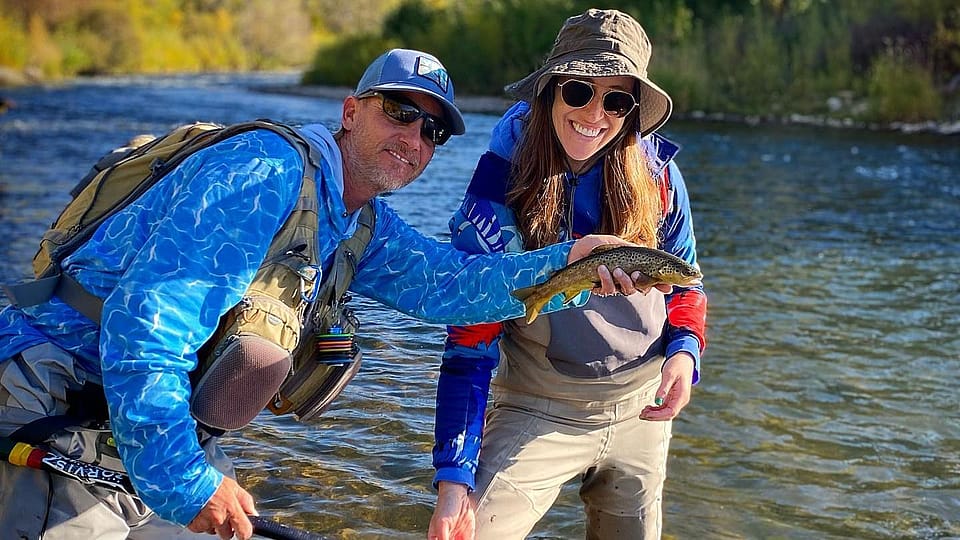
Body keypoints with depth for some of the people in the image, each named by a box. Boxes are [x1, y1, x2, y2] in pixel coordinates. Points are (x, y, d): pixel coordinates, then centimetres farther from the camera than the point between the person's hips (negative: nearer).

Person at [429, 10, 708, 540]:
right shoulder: (501, 185, -17)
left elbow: (684, 281, 8)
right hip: (539, 410, -3)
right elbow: (470, 340, -17)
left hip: (641, 408, 3)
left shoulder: (657, 175, -10)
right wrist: (454, 476, -21)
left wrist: (684, 351, -13)